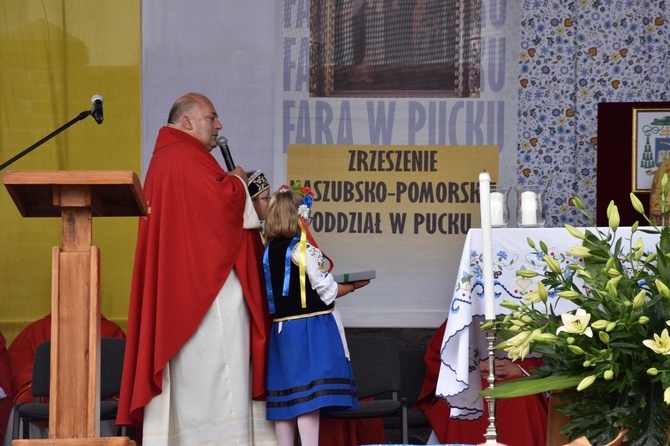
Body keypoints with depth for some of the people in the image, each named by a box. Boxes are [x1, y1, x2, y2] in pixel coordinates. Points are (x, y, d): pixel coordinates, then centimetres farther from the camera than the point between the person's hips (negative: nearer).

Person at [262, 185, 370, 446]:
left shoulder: (269, 250, 7)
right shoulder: (304, 249, -13)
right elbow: (327, 291, -10)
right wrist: (353, 286, 7)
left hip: (281, 329, 7)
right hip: (309, 329, -7)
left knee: (285, 398, 9)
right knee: (309, 397, -9)